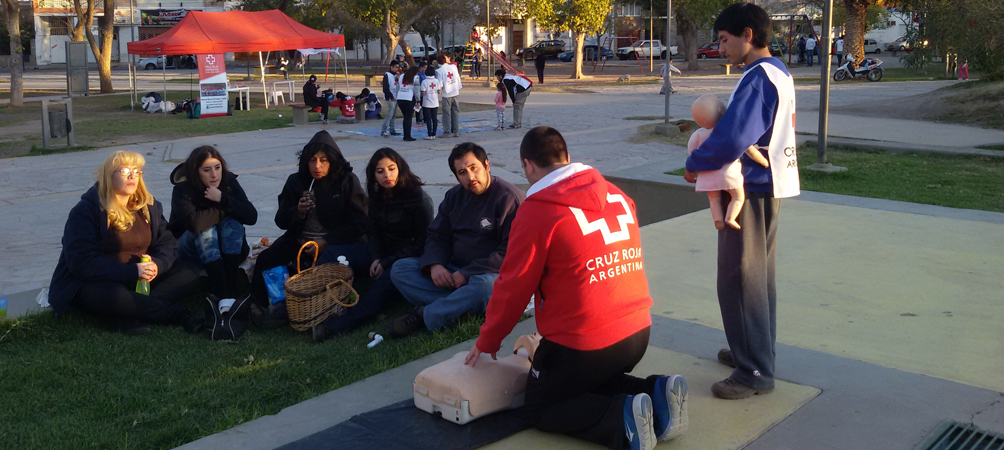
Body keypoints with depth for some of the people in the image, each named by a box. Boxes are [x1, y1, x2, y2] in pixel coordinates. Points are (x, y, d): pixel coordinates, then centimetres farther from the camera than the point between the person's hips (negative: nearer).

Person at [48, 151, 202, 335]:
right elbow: (82, 264, -21)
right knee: (113, 295, -41)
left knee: (188, 273, -13)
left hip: (138, 279, 7)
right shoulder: (86, 211, -14)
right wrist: (132, 271, -28)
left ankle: (124, 317, -30)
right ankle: (179, 315, -25)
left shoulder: (149, 206, 6)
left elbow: (167, 243, 4)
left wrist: (157, 264, -20)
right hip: (91, 284, -7)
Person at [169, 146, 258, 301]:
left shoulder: (229, 181, -11)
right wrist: (225, 209, -26)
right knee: (205, 228, -32)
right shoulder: (182, 190, -20)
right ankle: (220, 289, -42)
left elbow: (252, 217, -20)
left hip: (225, 249, 3)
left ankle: (232, 282, -35)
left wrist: (223, 199, -32)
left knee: (232, 222, -26)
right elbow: (194, 222, -40)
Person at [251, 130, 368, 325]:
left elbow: (358, 222, -5)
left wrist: (326, 242, -14)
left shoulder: (347, 181, -1)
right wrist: (298, 212, -15)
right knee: (265, 260, -20)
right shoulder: (296, 181, 8)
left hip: (336, 242, -4)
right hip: (299, 242, 4)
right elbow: (281, 220, 9)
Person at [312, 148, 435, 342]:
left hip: (412, 259, -7)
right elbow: (374, 233, 11)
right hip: (384, 256, 7)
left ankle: (335, 326, -56)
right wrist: (376, 258, -10)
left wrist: (387, 263, -14)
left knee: (386, 281, -38)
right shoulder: (377, 197, 9)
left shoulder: (420, 199, -11)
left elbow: (421, 243, -11)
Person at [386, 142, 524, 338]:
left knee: (483, 285, -42)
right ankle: (462, 306, -27)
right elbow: (438, 236, 14)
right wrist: (434, 265, -10)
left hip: (493, 275, -7)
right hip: (454, 273, 7)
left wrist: (467, 273, -21)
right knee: (400, 268, -9)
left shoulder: (509, 198, -12)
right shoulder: (454, 196, 12)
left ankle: (424, 316, -24)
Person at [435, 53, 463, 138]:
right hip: (455, 93, 4)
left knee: (447, 113, 4)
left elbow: (440, 84, -13)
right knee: (456, 112, 9)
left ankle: (447, 131, 4)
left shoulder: (439, 71, -12)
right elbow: (458, 79, 8)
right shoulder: (453, 66, 0)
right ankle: (456, 132, 10)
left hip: (447, 94, -4)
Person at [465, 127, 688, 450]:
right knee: (589, 382, 32)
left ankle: (621, 418, -12)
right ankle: (656, 395, 4)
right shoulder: (617, 195, 6)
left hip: (583, 344, -7)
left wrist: (487, 342, 10)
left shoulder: (536, 211, -12)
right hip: (638, 332, 7)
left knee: (539, 409, 14)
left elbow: (513, 287, -6)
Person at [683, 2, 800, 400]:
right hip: (771, 184, 10)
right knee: (759, 274, 19)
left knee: (740, 279, -4)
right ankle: (756, 352, 32)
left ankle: (754, 372, 2)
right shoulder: (780, 73, 12)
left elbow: (732, 140, -29)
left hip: (751, 188, -10)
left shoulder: (756, 79, -20)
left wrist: (695, 164, -12)